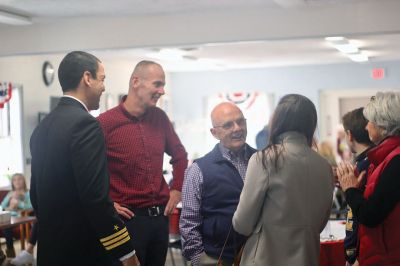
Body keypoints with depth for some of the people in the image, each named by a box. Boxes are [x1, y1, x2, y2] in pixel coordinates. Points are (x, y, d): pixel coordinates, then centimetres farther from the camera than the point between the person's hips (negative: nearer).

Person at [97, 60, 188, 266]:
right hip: (128, 217, -6)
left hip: (160, 216, 6)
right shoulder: (106, 122, -12)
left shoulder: (159, 118, 5)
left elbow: (179, 154, 21)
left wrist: (177, 189, 13)